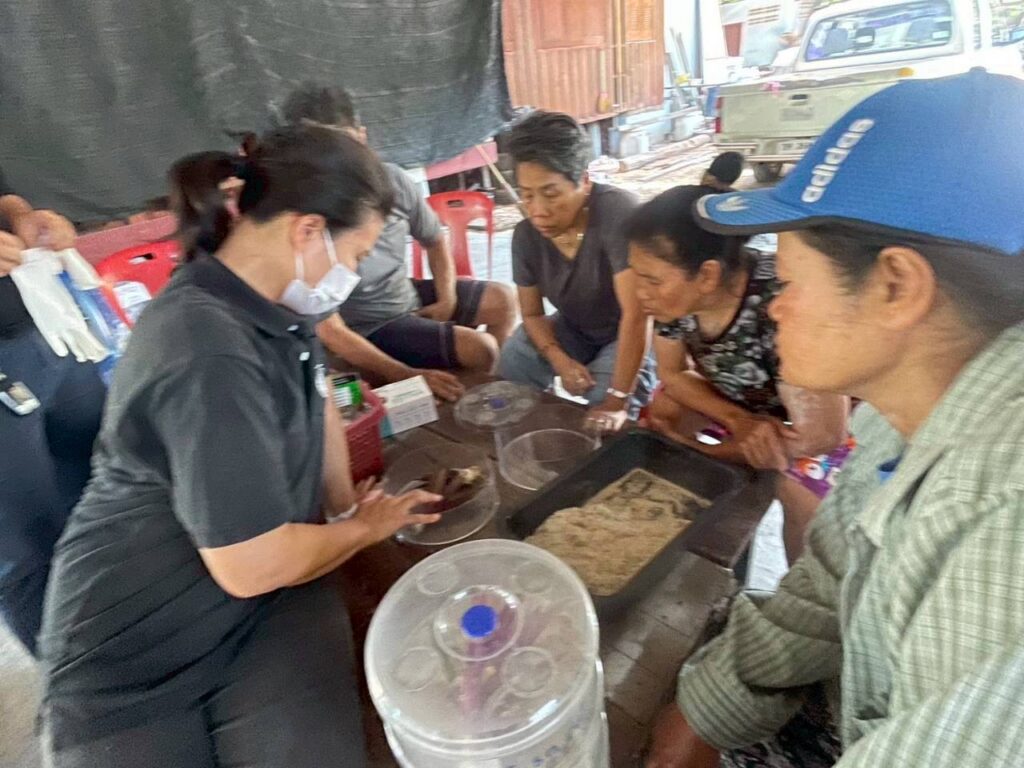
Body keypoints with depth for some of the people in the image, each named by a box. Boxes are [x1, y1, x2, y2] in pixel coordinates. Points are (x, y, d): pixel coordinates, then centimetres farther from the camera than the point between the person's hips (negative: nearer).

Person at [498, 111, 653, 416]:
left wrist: (617, 399, -34)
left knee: (605, 394, -29)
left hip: (630, 335, -5)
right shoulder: (526, 235, -13)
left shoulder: (617, 212, -33)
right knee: (513, 364, -15)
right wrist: (560, 360, -22)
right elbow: (532, 313, -2)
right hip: (574, 330, 5)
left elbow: (636, 314, -35)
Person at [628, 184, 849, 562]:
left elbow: (820, 436, -32)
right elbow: (672, 374, -5)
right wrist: (737, 421, -21)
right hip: (747, 402, 5)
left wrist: (697, 448, -24)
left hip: (837, 413, -5)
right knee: (663, 406, -10)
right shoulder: (677, 291, -22)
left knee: (803, 492, -24)